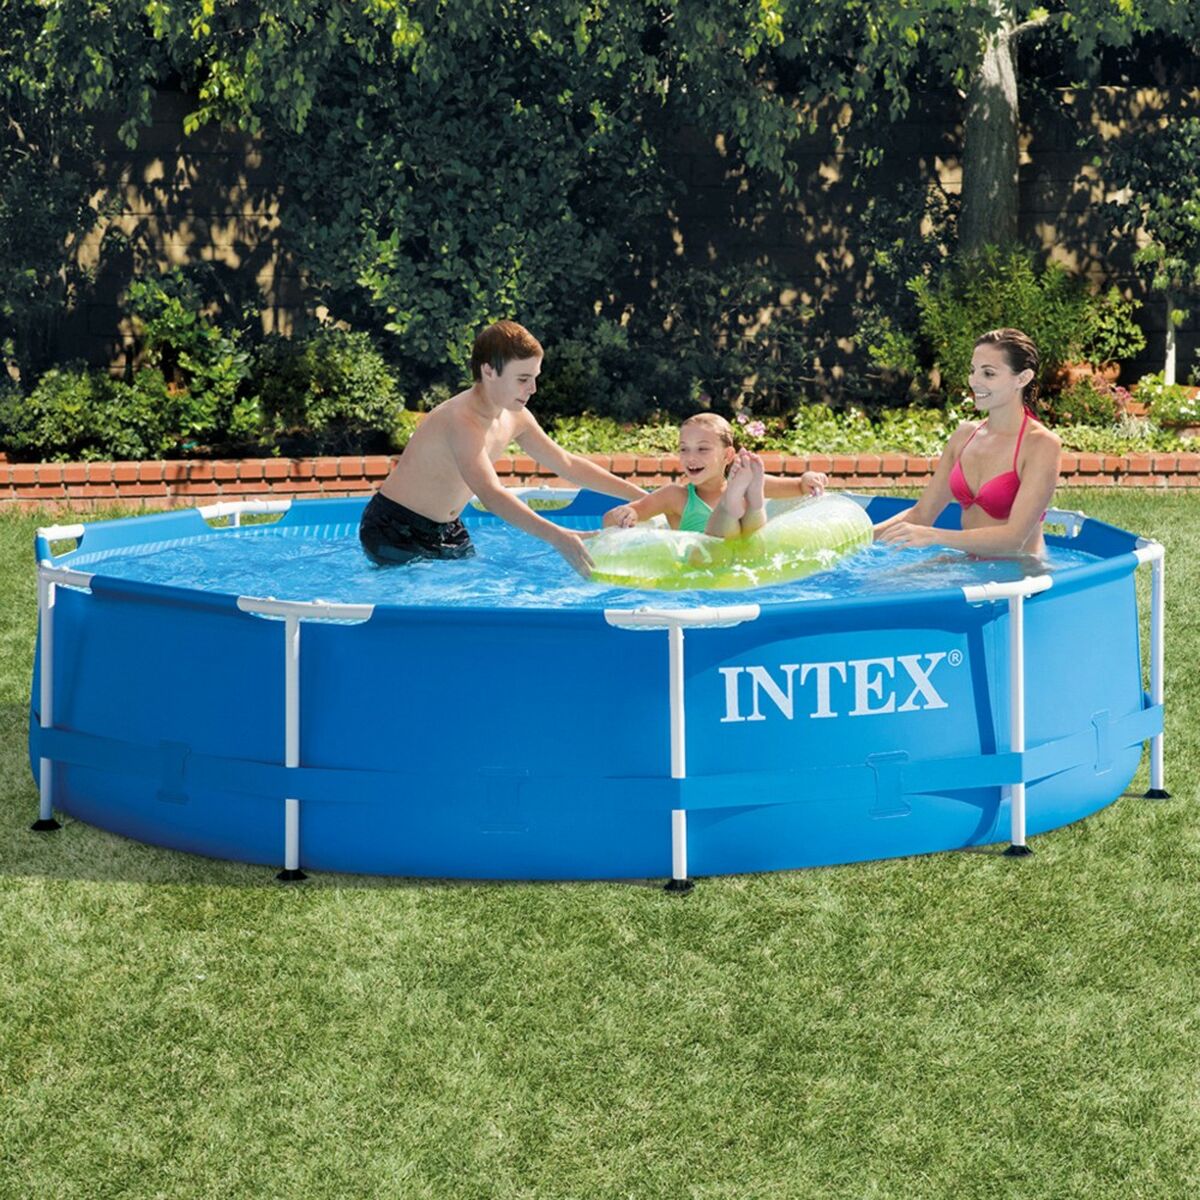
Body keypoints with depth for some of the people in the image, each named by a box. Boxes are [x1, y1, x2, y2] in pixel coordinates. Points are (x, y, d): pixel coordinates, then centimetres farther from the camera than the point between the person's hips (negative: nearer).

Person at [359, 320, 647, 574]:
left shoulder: (515, 417, -2)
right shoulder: (463, 421, -31)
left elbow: (567, 464, 10)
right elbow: (490, 495, -43)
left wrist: (638, 495, 5)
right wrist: (555, 537, -54)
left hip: (447, 529, 9)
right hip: (395, 529, -9)